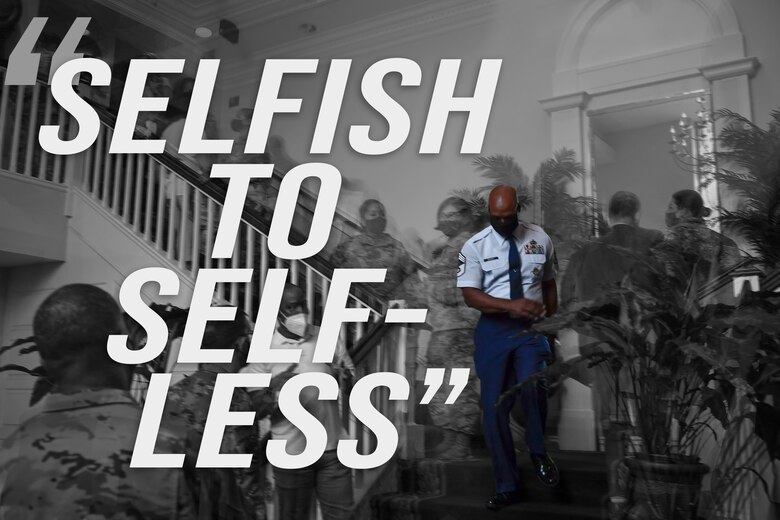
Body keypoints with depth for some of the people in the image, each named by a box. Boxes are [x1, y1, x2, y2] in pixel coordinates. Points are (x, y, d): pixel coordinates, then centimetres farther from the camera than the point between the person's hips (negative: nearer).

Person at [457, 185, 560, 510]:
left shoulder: (540, 238, 5)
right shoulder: (475, 246, -2)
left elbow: (549, 284, 13)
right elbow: (470, 295, -9)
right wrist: (511, 306, -23)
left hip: (532, 328, 0)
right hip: (493, 330, 0)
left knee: (531, 384, -28)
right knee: (494, 408, 3)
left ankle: (539, 453, 1)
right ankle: (506, 487, 19)